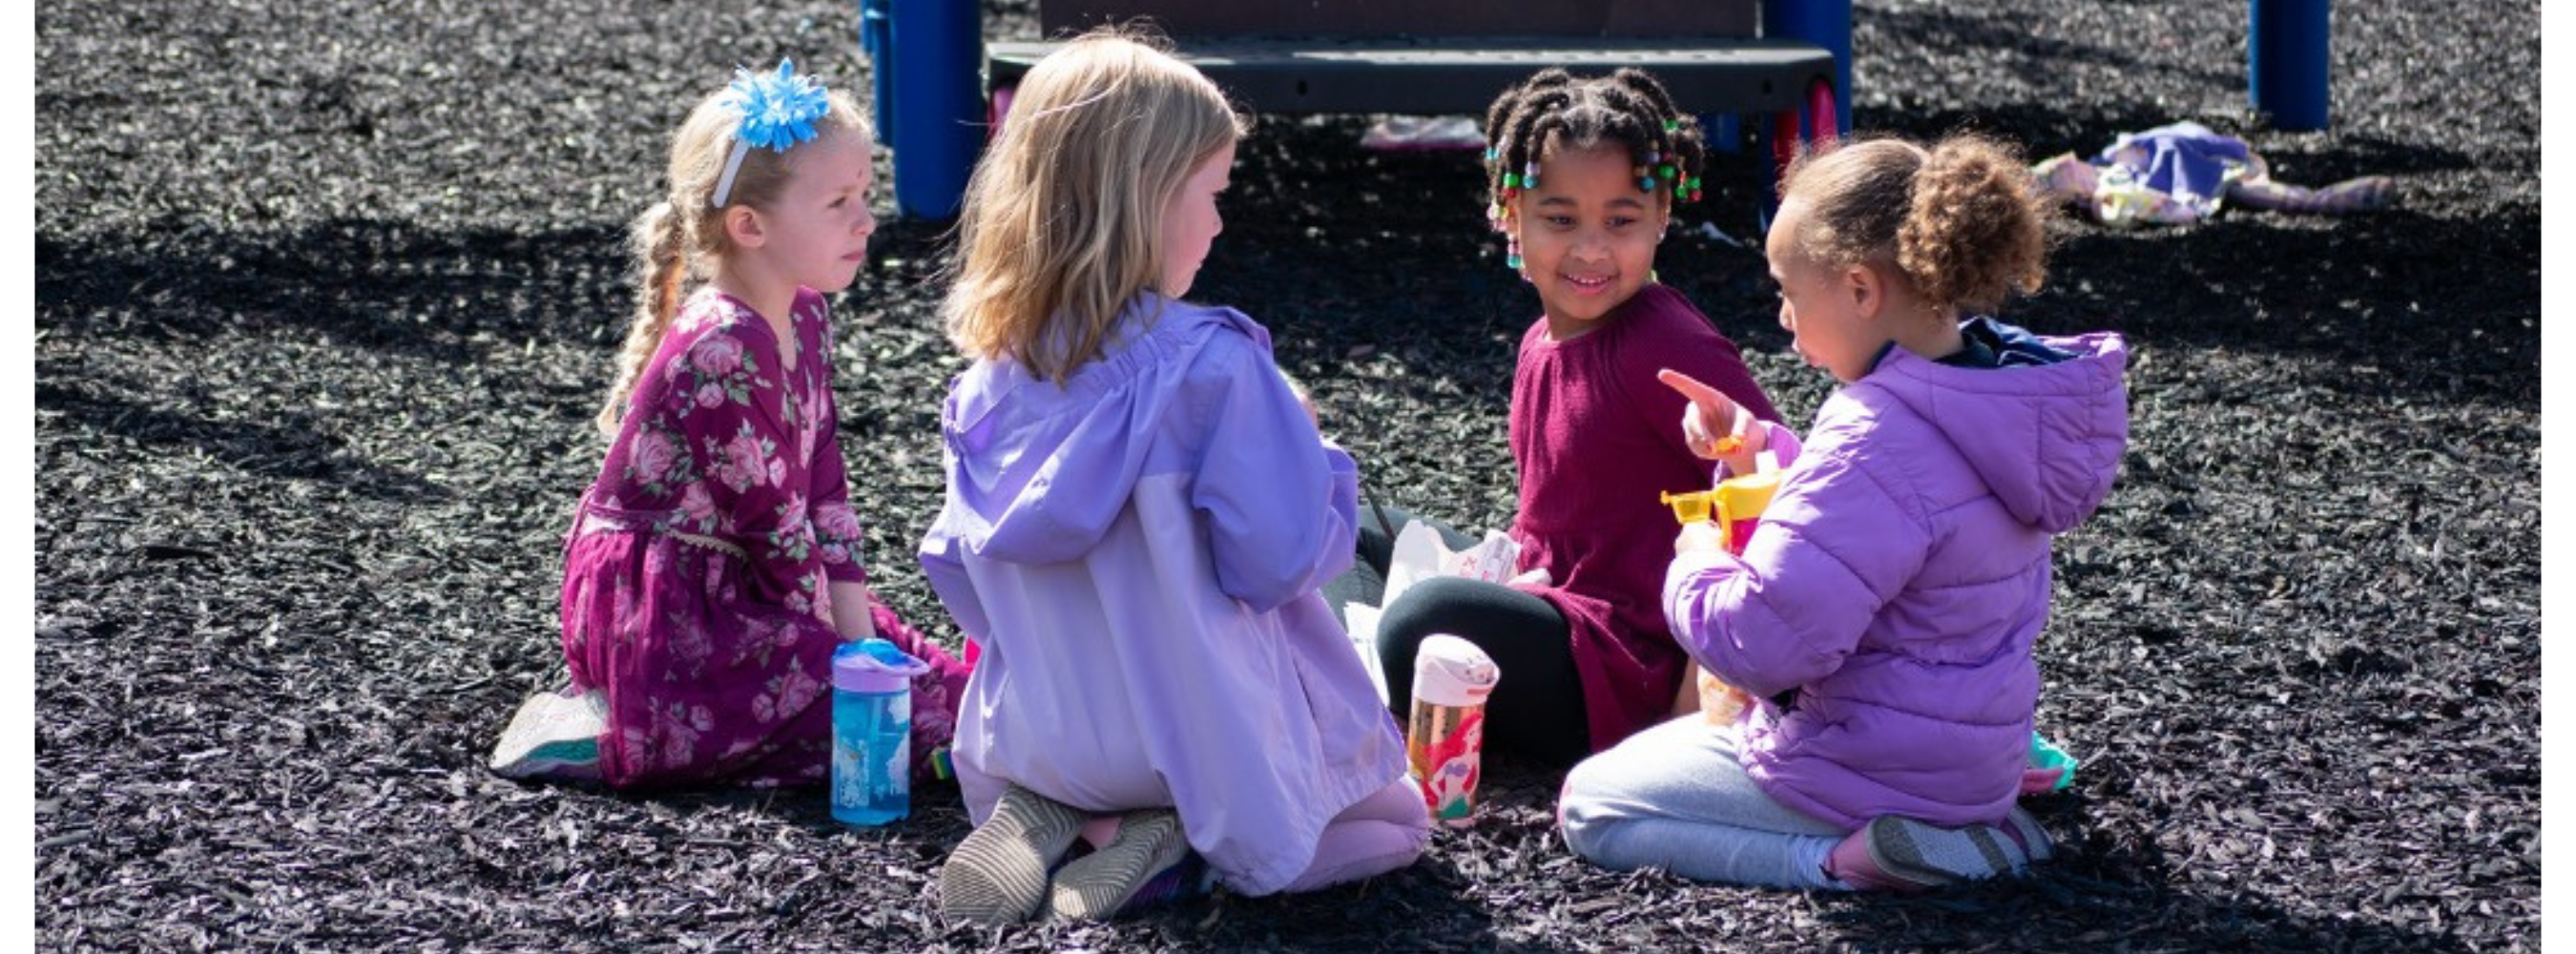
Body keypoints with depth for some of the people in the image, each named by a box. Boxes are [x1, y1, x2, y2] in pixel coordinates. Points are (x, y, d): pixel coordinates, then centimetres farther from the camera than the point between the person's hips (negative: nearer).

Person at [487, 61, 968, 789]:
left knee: (939, 684, 9)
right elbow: (767, 521, -19)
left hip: (728, 589, 10)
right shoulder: (721, 351, -23)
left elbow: (823, 485, 8)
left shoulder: (805, 316, 7)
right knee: (924, 719, -15)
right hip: (657, 613, -10)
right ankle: (618, 742, -10)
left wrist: (857, 630, 2)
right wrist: (832, 637, -8)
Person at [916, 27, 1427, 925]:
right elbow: (1281, 562, -20)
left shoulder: (990, 377, -3)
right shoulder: (1211, 365, -22)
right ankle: (1185, 844, -7)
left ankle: (1053, 818, 3)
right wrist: (1325, 473, -1)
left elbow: (963, 573, 6)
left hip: (1034, 742, 6)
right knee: (1396, 818, 19)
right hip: (1209, 741, -5)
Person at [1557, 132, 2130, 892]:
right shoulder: (1988, 378, 0)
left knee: (1590, 807, 3)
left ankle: (1841, 855, -12)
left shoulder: (1876, 443, -30)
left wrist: (1698, 565, -11)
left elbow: (1765, 642, -31)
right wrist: (1755, 448, 2)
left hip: (1875, 765, -9)